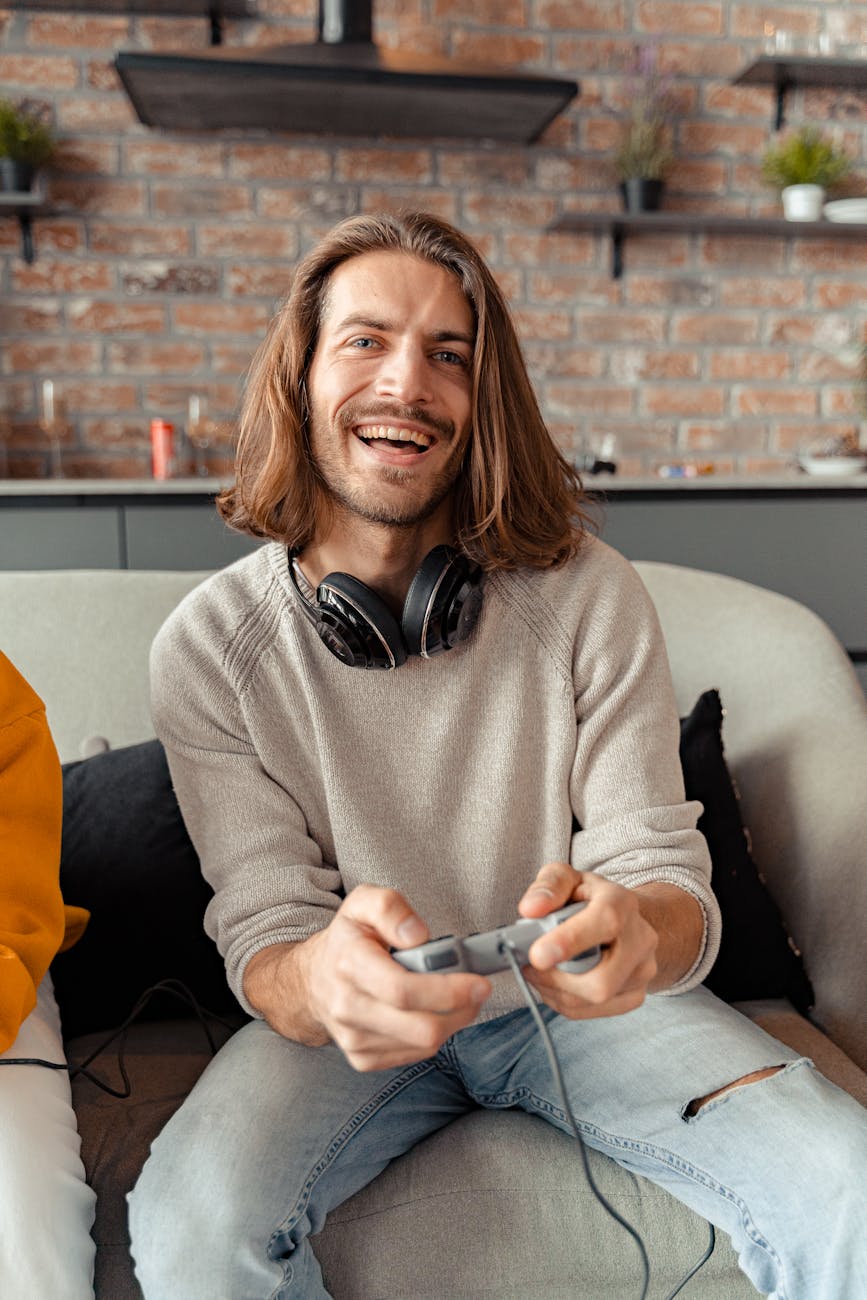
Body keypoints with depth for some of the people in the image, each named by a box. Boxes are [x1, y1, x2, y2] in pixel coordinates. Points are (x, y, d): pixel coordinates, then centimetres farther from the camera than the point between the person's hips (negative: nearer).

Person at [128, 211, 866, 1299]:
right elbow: (263, 937, -12)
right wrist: (321, 982, -39)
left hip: (578, 1004, 1)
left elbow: (669, 881, -13)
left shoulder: (590, 598, -13)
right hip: (355, 1023, 0)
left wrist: (636, 932, -39)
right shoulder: (209, 648, -13)